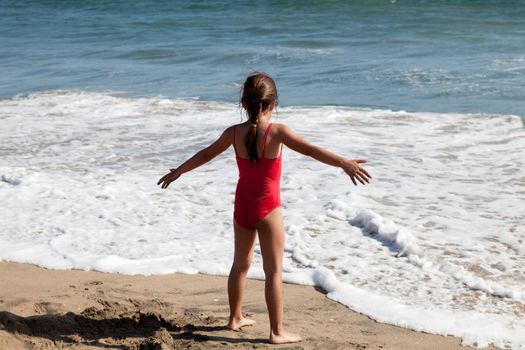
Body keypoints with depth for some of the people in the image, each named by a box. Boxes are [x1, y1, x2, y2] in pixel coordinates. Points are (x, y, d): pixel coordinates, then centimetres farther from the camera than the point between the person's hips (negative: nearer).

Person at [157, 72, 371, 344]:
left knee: (240, 264, 21)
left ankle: (235, 318, 34)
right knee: (274, 271, 0)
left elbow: (205, 154, 13)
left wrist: (178, 172, 28)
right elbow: (310, 150, -27)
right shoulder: (277, 132, -15)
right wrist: (344, 163, -33)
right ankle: (277, 332, 2)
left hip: (242, 206, 5)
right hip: (267, 209, -5)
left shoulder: (234, 133, -1)